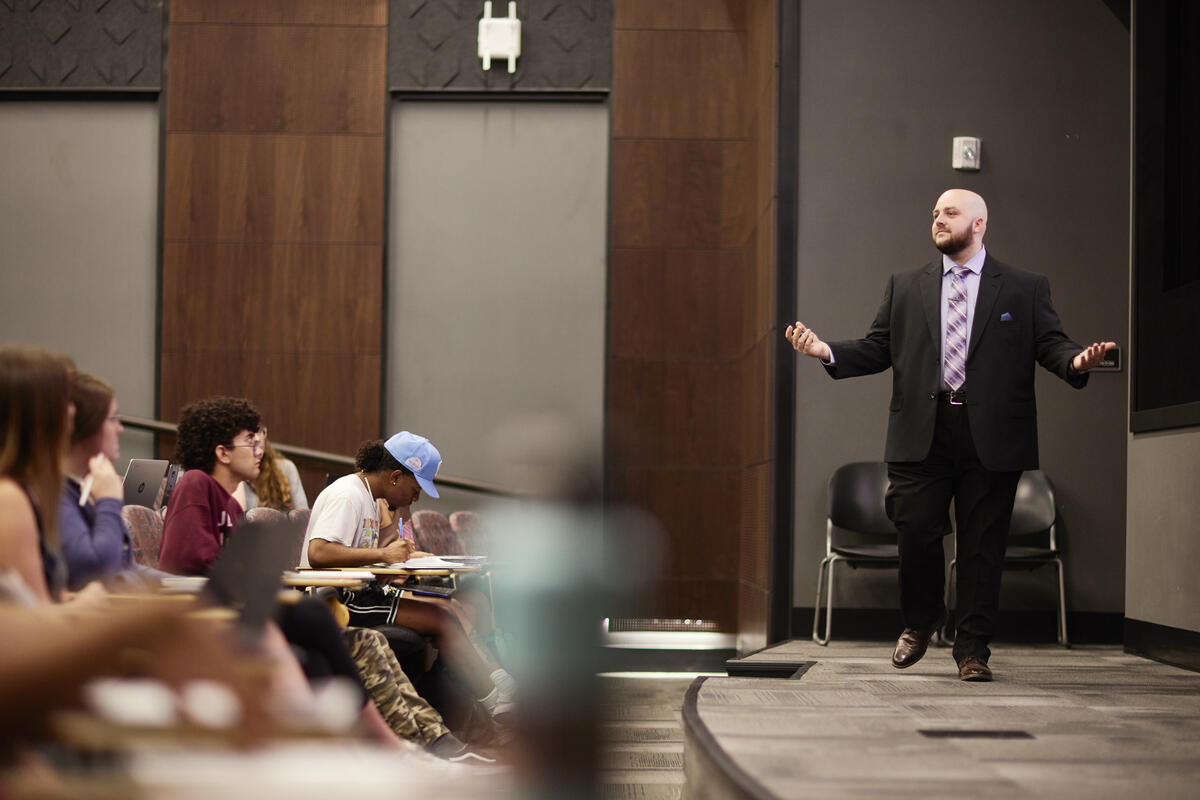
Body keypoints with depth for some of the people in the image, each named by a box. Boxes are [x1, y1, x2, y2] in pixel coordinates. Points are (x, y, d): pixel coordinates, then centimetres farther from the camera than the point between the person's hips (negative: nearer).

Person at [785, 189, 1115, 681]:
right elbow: (877, 348, 12)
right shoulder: (905, 288, 15)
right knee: (916, 532, -2)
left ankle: (973, 649, 12)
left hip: (990, 437, -1)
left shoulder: (1025, 289, 9)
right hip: (921, 435, 2)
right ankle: (920, 621, 26)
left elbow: (1050, 344, 1)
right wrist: (827, 352, -4)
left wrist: (1076, 362, -21)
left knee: (982, 545, 1)